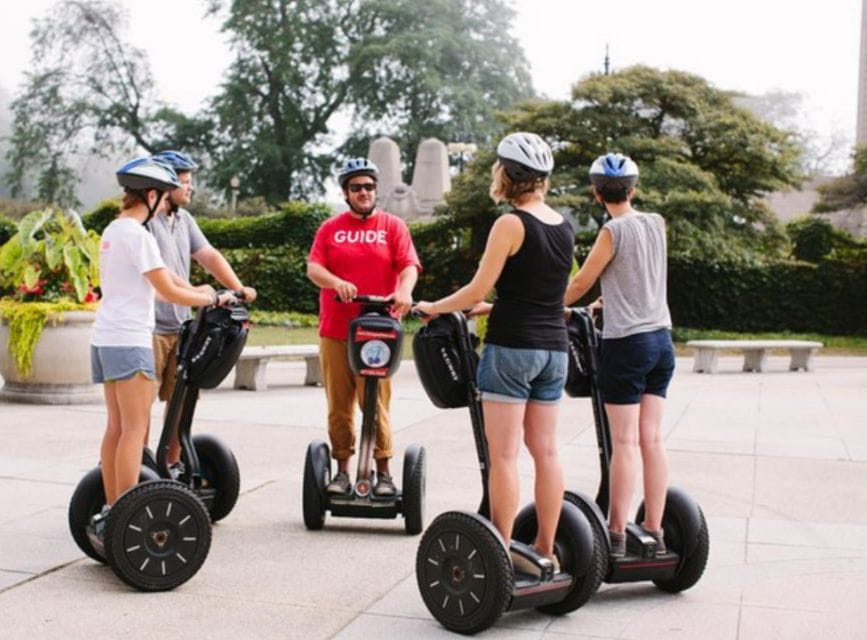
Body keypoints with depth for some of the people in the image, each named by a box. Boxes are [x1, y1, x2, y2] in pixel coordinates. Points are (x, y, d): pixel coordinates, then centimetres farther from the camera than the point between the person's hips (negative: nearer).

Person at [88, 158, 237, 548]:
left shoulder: (111, 231, 15)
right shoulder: (138, 235, -12)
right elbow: (169, 292, -12)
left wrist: (196, 292, 17)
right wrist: (214, 299, 0)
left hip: (104, 338, 9)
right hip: (129, 340, -9)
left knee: (117, 427, 11)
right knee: (134, 429, -7)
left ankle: (110, 513, 15)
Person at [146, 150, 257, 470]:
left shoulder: (184, 219, 17)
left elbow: (209, 255, 12)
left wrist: (238, 288, -2)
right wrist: (193, 291, -32)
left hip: (181, 324, 8)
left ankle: (173, 463, 22)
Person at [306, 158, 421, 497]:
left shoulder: (393, 226, 9)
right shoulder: (330, 228, 12)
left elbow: (409, 265, -2)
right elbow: (313, 267, 2)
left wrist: (404, 291, -23)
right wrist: (336, 282, -19)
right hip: (335, 331, 2)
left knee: (376, 404, -4)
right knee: (338, 405, 5)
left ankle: (383, 472, 6)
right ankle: (342, 470, 15)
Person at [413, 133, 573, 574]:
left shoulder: (511, 224, -11)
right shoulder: (564, 227, 10)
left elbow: (477, 291, -12)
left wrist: (433, 307, 3)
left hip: (512, 347, -7)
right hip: (553, 348, 7)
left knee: (504, 455, -2)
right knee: (545, 451, 10)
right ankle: (546, 550, 17)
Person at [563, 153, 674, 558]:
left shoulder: (613, 232, -11)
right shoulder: (656, 224, 8)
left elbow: (580, 284, -4)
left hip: (627, 344, -6)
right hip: (661, 341, 6)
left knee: (625, 442, -3)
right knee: (652, 439, 8)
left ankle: (617, 535, 2)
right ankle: (654, 530, 12)